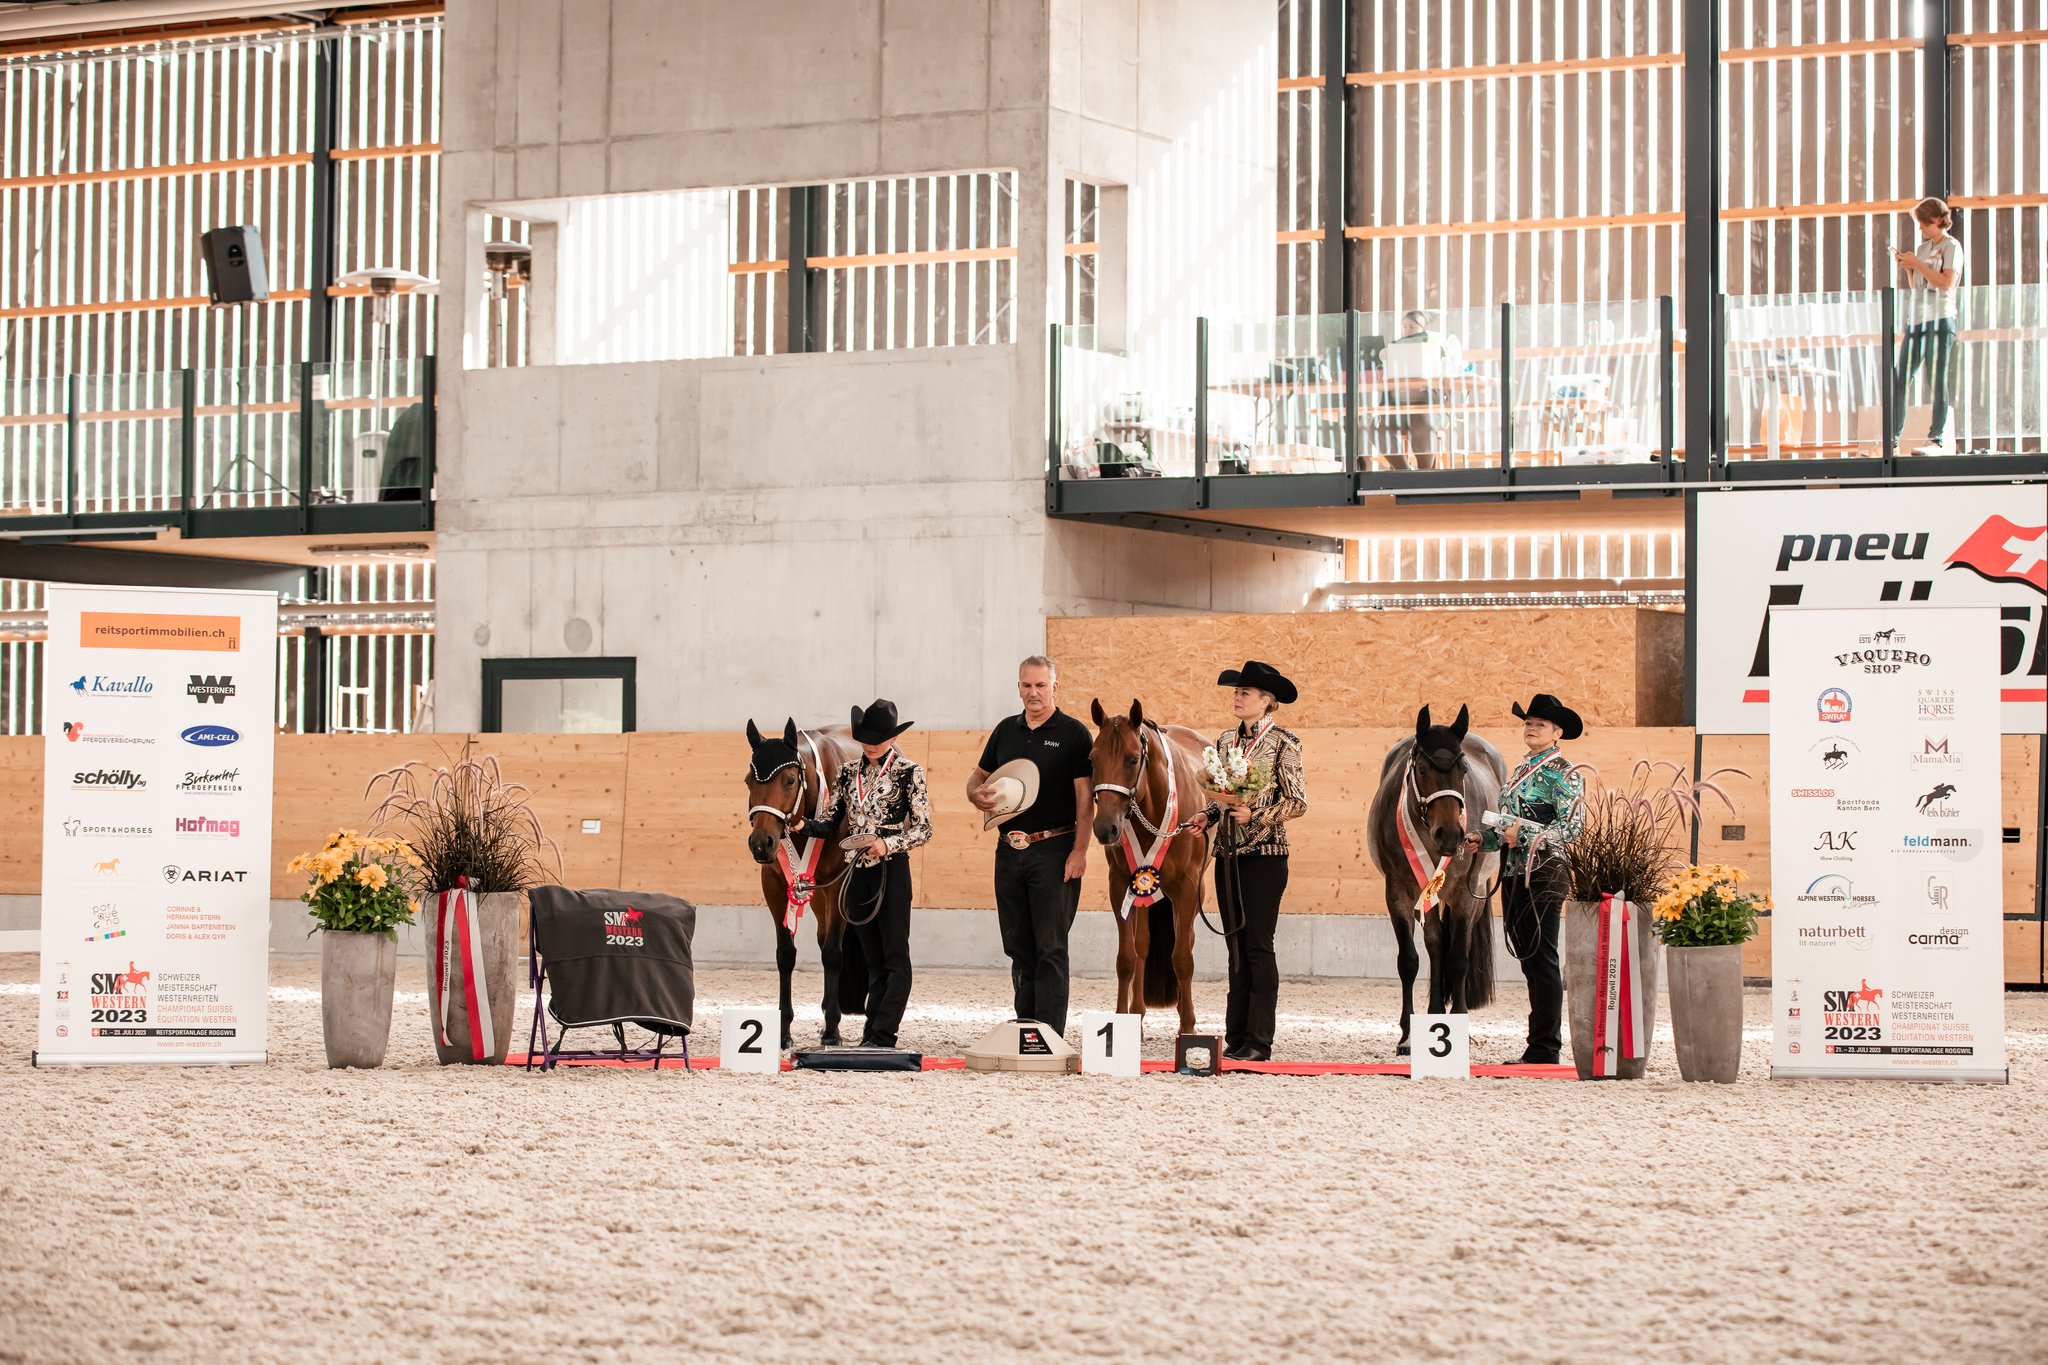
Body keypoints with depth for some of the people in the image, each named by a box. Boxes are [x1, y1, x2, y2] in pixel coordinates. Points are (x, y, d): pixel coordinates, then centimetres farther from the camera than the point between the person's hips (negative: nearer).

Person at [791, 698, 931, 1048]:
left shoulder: (909, 773, -5)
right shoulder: (849, 774, 10)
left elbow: (924, 830, -6)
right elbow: (830, 824, 12)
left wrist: (889, 843, -22)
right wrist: (802, 827, -8)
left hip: (892, 871, -5)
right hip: (858, 872, 5)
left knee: (894, 957, -5)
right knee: (873, 960, 10)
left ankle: (882, 1036, -7)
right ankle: (873, 1035, 11)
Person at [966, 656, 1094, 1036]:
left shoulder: (1073, 733, -3)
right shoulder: (1005, 730, 13)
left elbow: (1085, 797, -8)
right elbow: (977, 778, 22)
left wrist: (1079, 851, -16)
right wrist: (978, 795, -3)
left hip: (1053, 851, -6)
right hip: (1009, 850, 6)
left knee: (1050, 948, -5)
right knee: (1019, 948, 10)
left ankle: (1049, 1034, -5)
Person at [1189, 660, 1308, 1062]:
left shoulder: (1282, 743, -6)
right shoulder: (1226, 740, 12)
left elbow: (1298, 802, -8)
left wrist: (1256, 815, -20)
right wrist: (1208, 816, 1)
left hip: (1265, 855, -6)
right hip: (1228, 855, 6)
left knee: (1258, 946, -5)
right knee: (1236, 947, 9)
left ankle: (1258, 1042, -1)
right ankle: (1235, 1038, 13)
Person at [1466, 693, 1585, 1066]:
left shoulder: (1562, 773, -7)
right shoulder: (1522, 770, 18)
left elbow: (1571, 827, -15)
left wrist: (1525, 835, -22)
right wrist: (1483, 840, 10)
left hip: (1544, 874, -8)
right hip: (1514, 874, 9)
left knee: (1541, 960, -6)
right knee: (1529, 960, 11)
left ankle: (1545, 1049, -3)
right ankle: (1540, 1046, 16)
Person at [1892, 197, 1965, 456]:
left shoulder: (1951, 247, -1)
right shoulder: (1922, 248, 19)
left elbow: (1947, 282, -14)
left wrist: (1918, 264, -12)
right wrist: (1908, 267, 6)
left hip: (1940, 320, -7)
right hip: (1916, 319, 7)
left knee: (1937, 381, -8)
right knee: (1900, 381, 2)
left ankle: (1937, 439, -9)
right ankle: (1892, 438, 5)